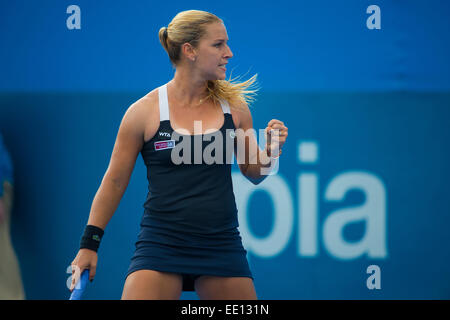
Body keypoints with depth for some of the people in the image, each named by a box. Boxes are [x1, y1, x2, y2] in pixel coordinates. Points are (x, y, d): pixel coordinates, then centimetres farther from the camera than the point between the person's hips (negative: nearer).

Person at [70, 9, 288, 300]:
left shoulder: (234, 106, 6)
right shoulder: (145, 111, -3)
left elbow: (253, 173, 15)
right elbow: (115, 182, 5)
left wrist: (270, 152, -7)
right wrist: (89, 244, 6)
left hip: (222, 244, 3)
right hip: (161, 243, -3)